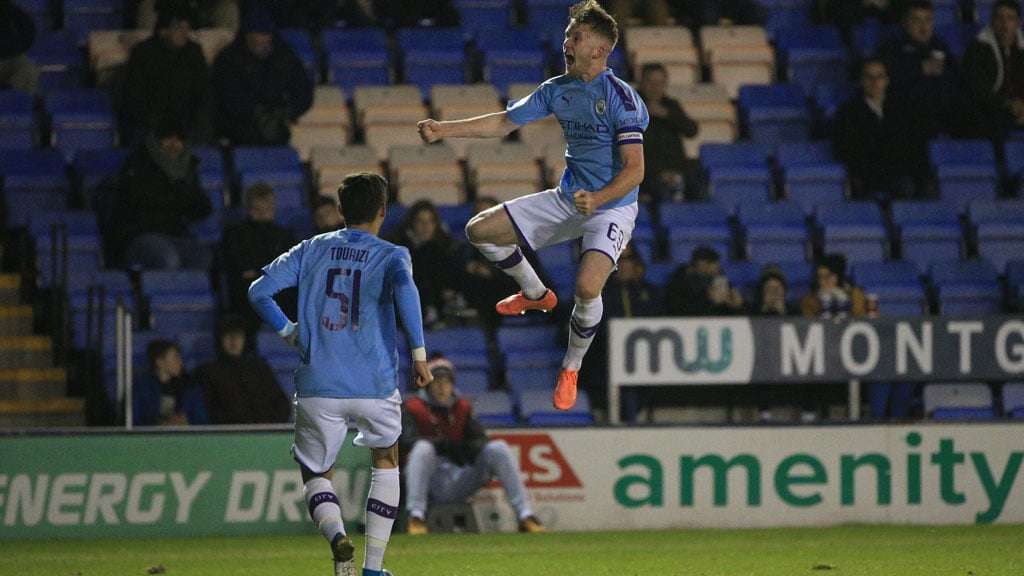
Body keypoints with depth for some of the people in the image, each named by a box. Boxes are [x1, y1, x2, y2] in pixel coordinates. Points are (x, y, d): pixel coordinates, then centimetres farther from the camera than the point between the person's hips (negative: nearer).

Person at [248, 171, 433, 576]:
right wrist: (419, 353, -17)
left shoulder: (311, 250, 10)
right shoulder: (391, 255, 1)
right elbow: (404, 288, -21)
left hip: (317, 387, 1)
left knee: (316, 475, 17)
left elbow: (259, 291, 2)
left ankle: (338, 538, -16)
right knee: (385, 462, 25)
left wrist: (289, 332, 15)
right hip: (375, 387, -1)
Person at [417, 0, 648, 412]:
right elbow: (504, 122, 11)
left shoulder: (621, 98, -20)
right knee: (480, 230, 4)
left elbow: (634, 169, -24)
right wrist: (443, 130, 2)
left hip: (611, 207, -8)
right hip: (567, 200, 8)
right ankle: (537, 295, 26)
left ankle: (572, 368, -1)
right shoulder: (556, 90, 2)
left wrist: (598, 199, -41)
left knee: (587, 287, -30)